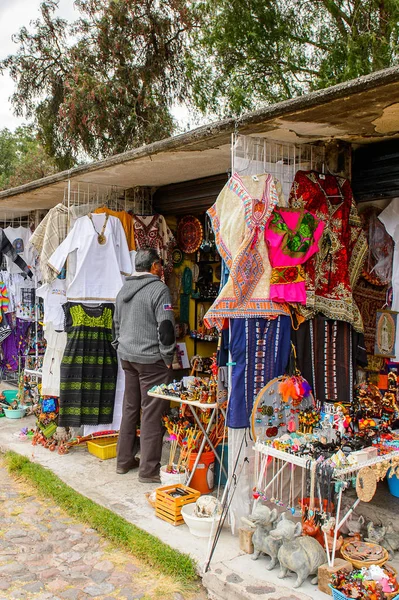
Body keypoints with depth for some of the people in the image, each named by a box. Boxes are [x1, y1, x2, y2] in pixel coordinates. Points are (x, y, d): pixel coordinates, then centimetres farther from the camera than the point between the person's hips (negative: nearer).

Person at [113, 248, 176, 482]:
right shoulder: (159, 289, -12)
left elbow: (117, 323, 21)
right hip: (151, 360, -8)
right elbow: (166, 327, -17)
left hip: (127, 357, 8)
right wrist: (168, 358, -9)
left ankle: (124, 461, 25)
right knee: (152, 413, -2)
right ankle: (149, 470, 4)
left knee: (130, 408, 16)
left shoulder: (124, 289, 14)